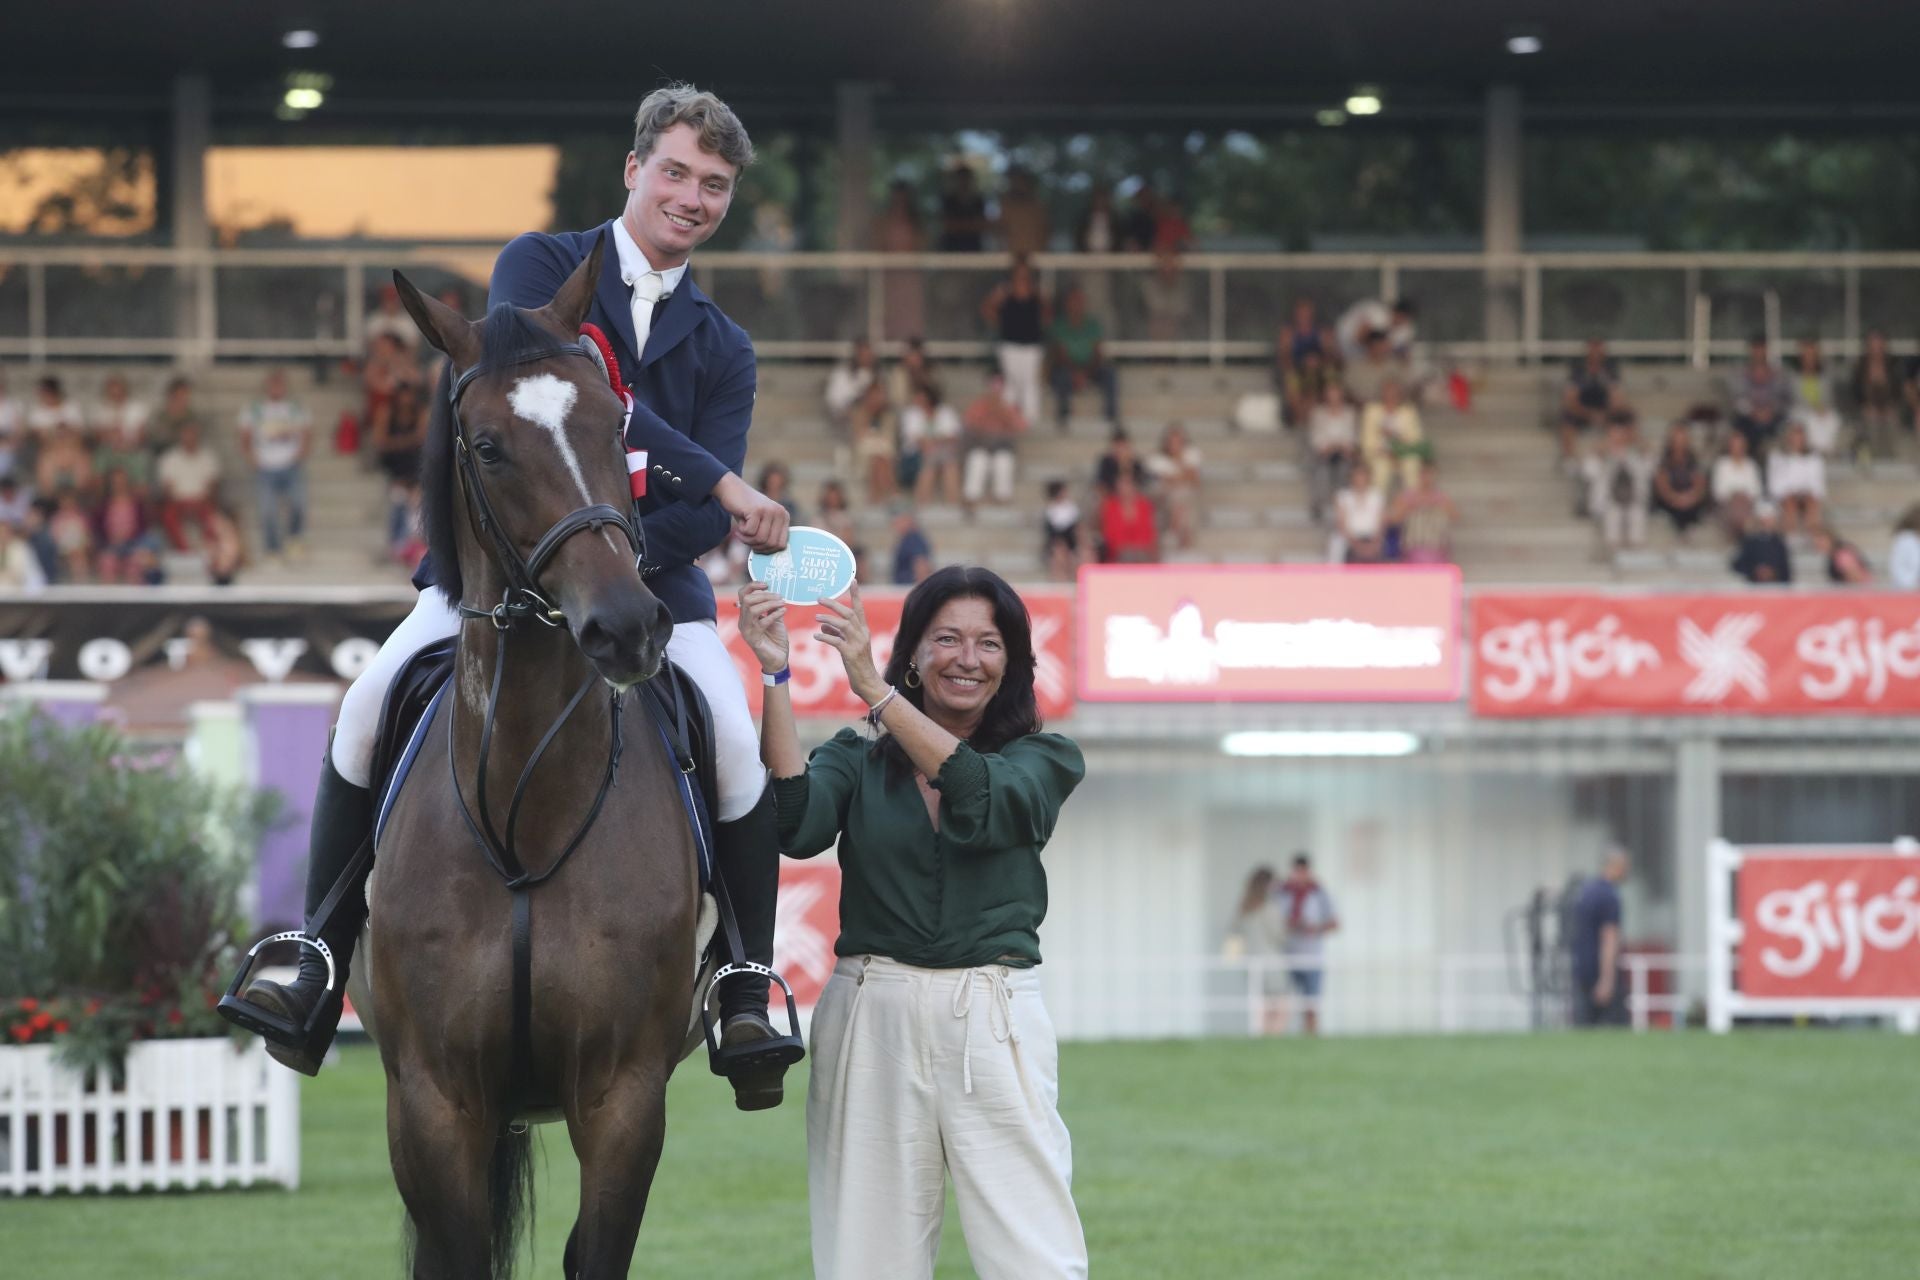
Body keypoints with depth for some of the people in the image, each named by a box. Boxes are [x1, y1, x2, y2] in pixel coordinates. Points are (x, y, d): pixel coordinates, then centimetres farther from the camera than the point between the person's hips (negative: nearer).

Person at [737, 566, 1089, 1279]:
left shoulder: (1042, 761, 9)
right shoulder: (856, 761, 11)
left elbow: (981, 802, -13)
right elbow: (798, 825, -9)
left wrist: (873, 687, -20)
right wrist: (775, 675, -15)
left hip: (995, 1020, -1)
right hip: (870, 1017, 1)